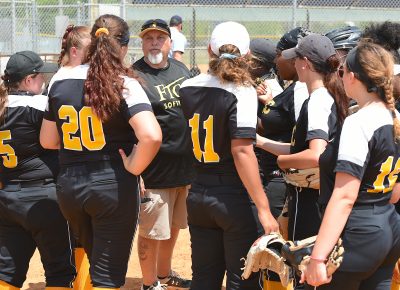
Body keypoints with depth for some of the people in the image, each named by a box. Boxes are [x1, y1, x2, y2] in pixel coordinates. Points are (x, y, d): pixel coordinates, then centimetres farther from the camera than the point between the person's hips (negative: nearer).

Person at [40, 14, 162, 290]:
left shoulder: (61, 82, 1)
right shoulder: (123, 84, -13)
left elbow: (48, 141, 9)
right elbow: (151, 136, -28)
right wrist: (133, 167, -12)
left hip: (68, 186, 5)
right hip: (113, 185, -5)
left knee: (95, 260, 26)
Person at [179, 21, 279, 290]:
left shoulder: (188, 88, 3)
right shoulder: (241, 91, -14)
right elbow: (242, 151, -22)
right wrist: (264, 209, -23)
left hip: (198, 195, 6)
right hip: (236, 198, -6)